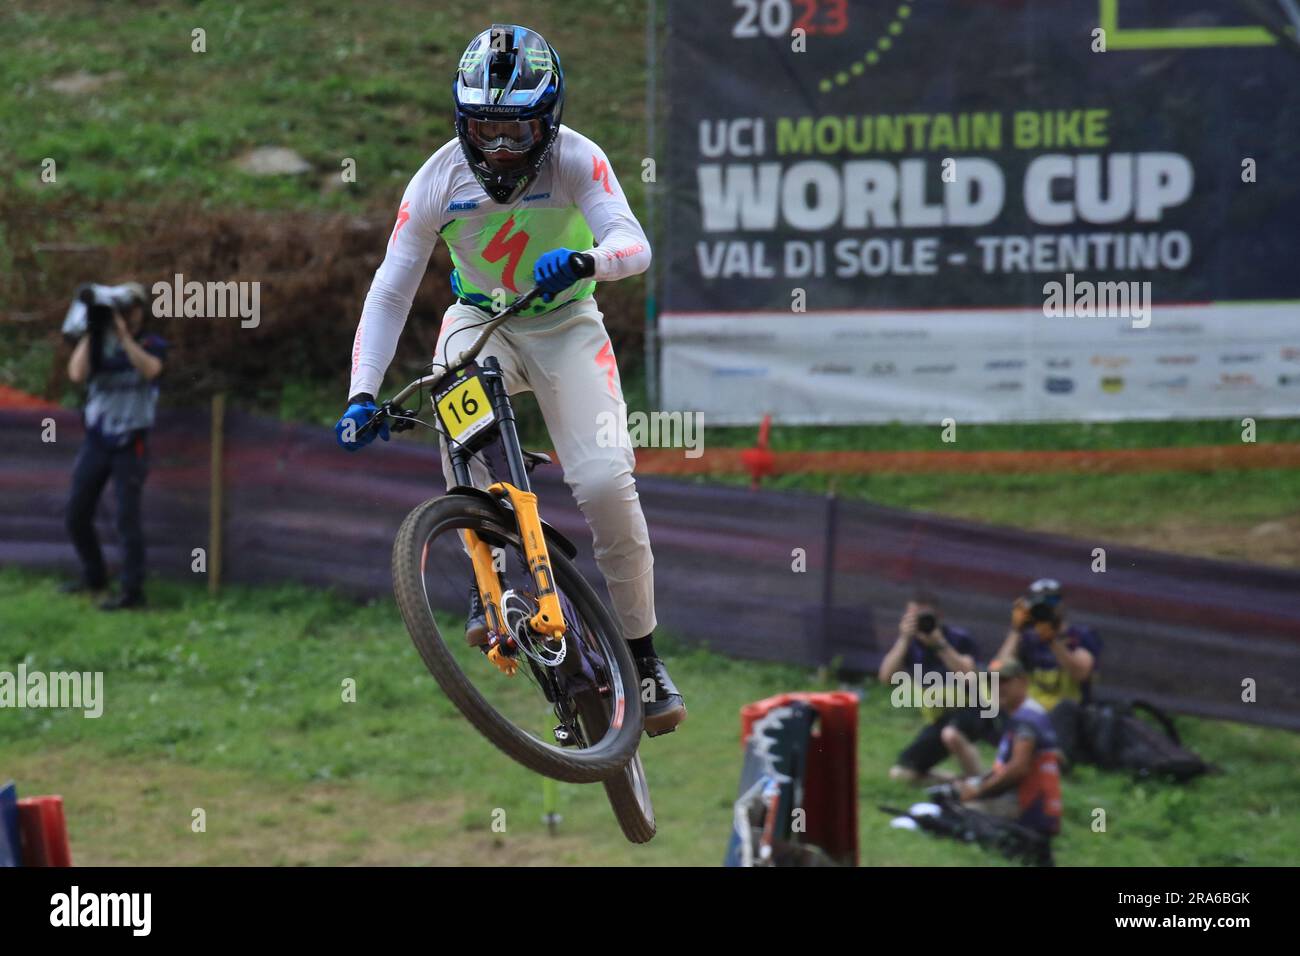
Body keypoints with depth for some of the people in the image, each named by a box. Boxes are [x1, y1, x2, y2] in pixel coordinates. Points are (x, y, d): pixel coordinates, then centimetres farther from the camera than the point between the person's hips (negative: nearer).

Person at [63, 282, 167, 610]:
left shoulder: (151, 345, -3)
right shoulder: (99, 344, 3)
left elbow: (150, 369, -25)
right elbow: (77, 373, -13)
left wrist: (123, 334, -26)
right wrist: (91, 331, -15)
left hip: (130, 445, -4)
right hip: (96, 441, 4)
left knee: (127, 518, -9)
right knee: (77, 513, 9)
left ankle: (132, 591, -6)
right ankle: (93, 576, 28)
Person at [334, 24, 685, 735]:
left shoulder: (574, 159, -21)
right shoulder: (439, 180, -17)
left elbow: (633, 244, -34)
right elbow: (390, 291, -15)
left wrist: (582, 260, -57)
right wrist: (362, 395, -25)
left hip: (564, 323, -1)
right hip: (481, 319, 1)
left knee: (605, 482, -18)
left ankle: (642, 650, 0)